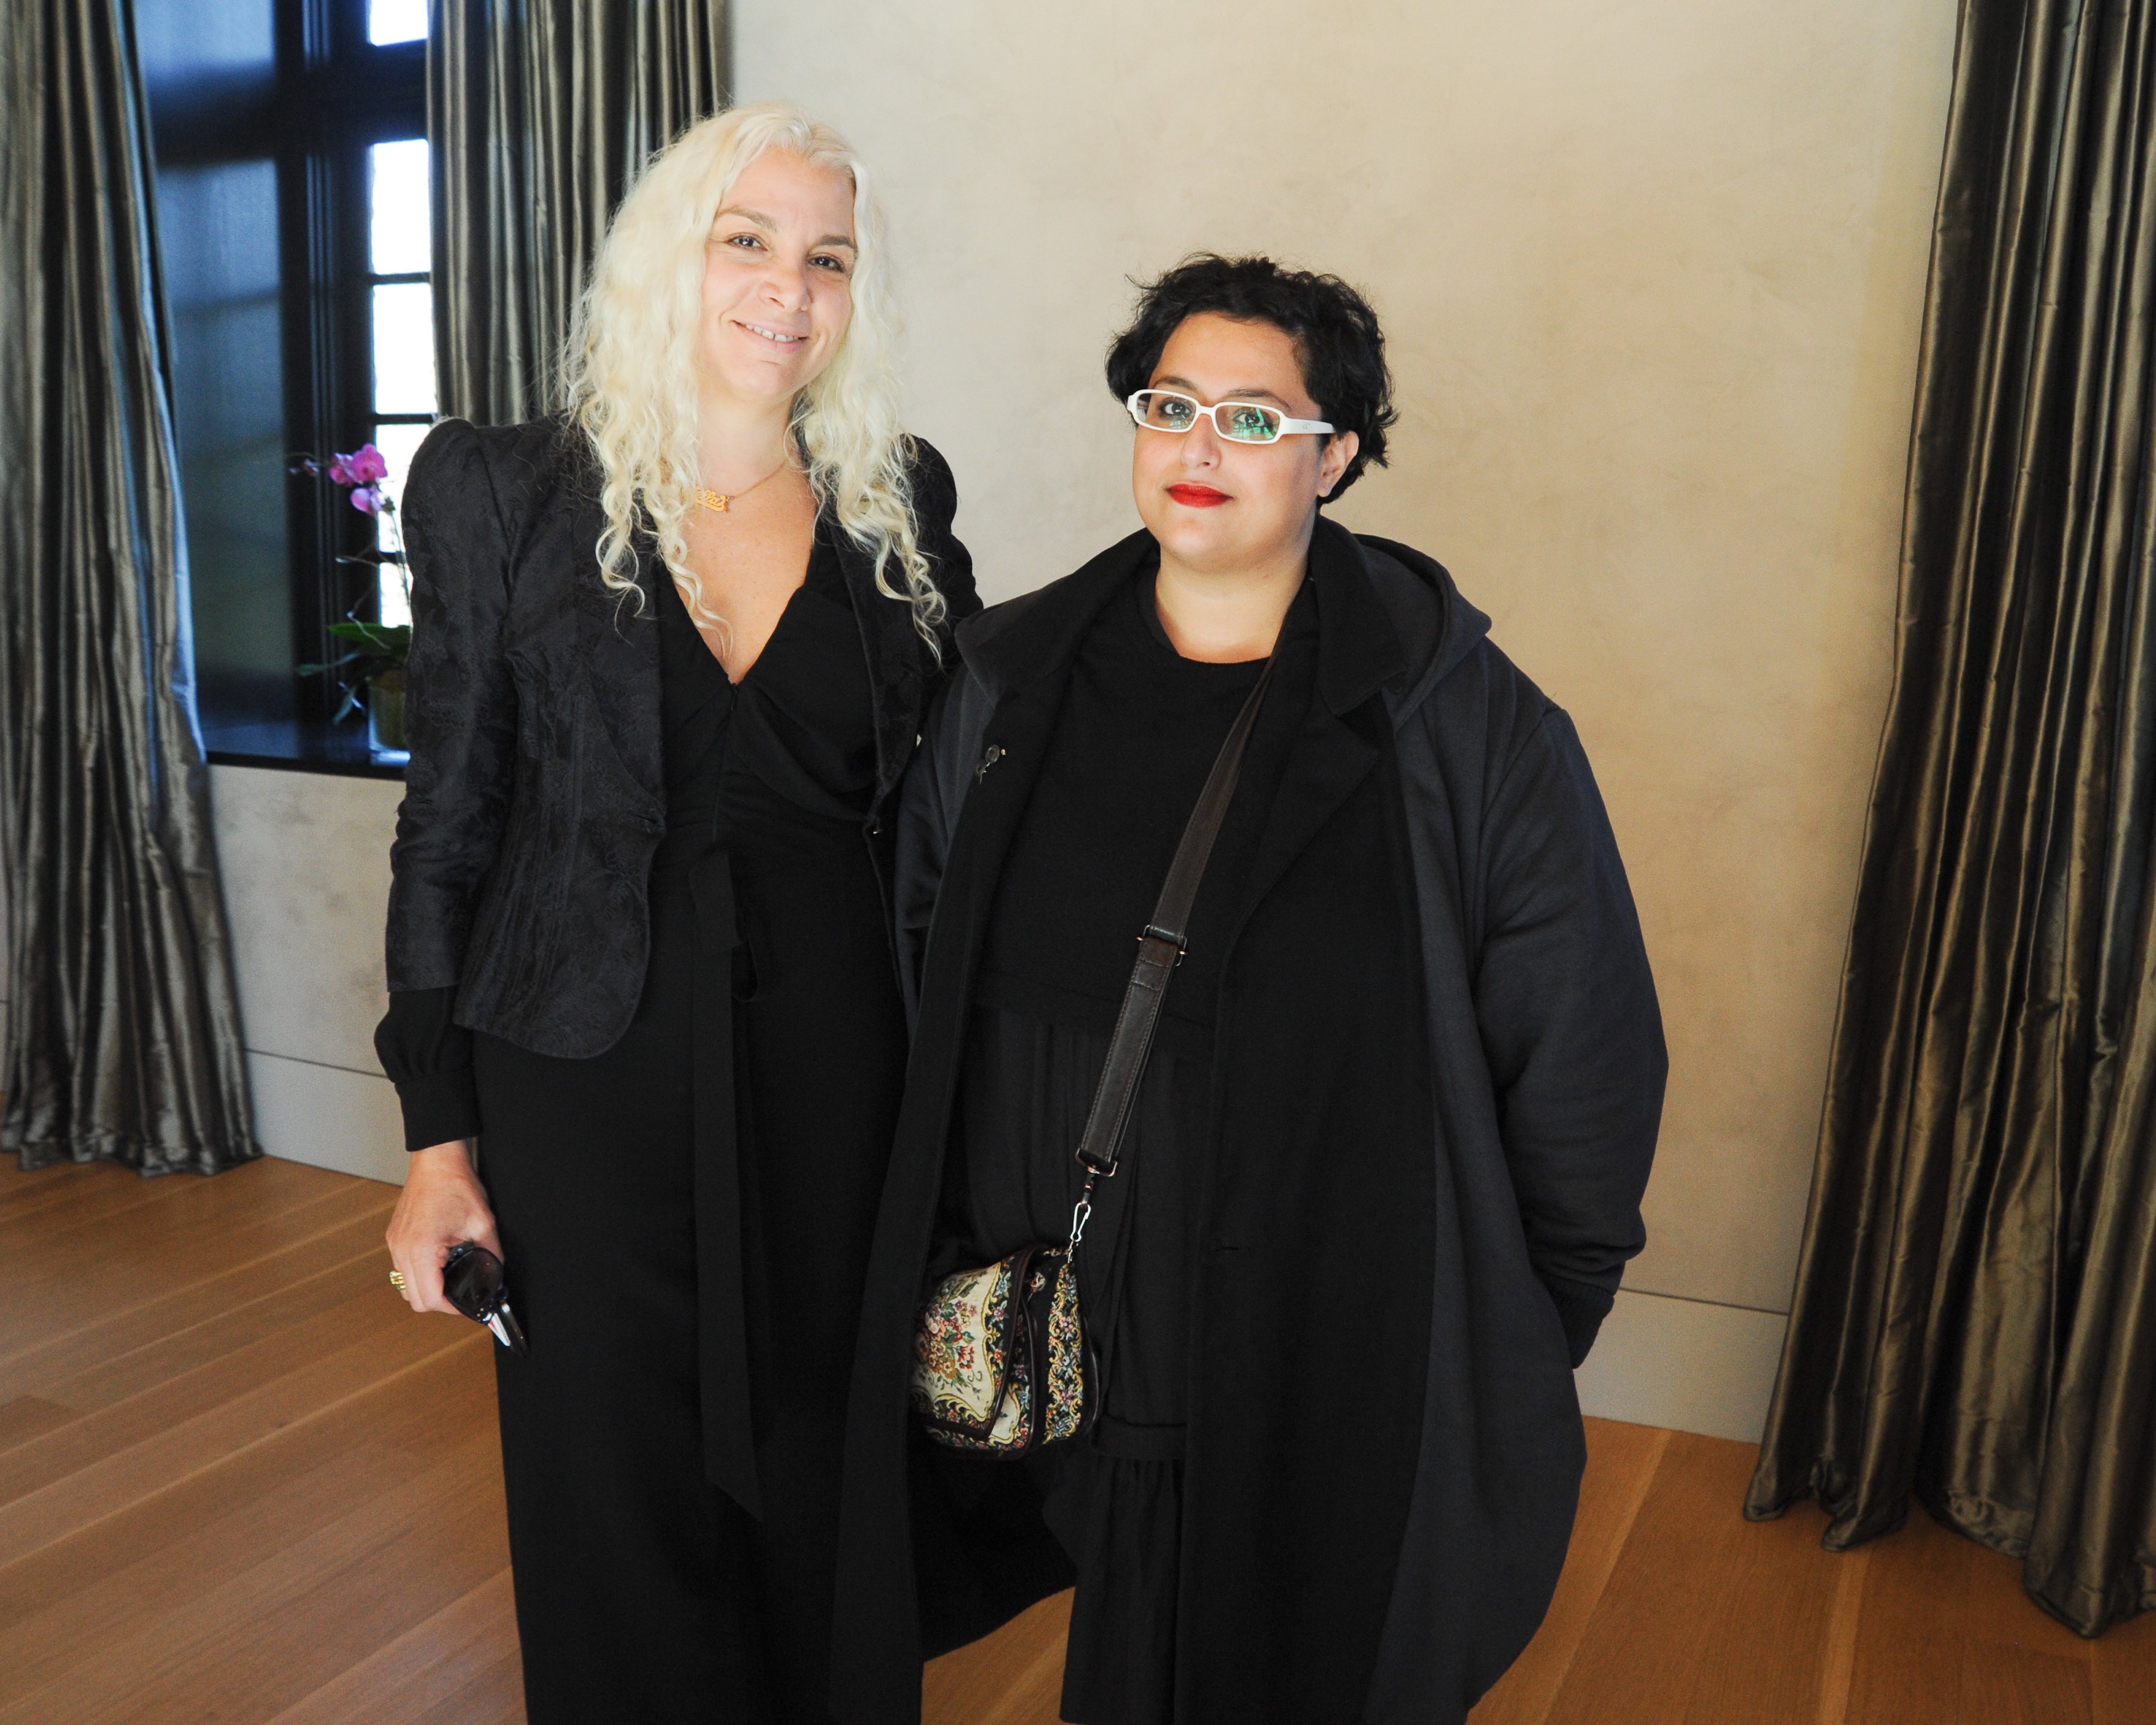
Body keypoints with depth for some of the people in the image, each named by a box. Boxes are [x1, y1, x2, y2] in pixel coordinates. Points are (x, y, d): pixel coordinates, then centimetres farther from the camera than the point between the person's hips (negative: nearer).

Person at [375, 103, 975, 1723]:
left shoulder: (902, 504, 4)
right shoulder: (506, 489, -1)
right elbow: (448, 822, 0)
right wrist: (438, 1135, -2)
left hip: (835, 1067, 2)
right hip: (589, 1077, -1)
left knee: (821, 1499, 14)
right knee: (619, 1509, 12)